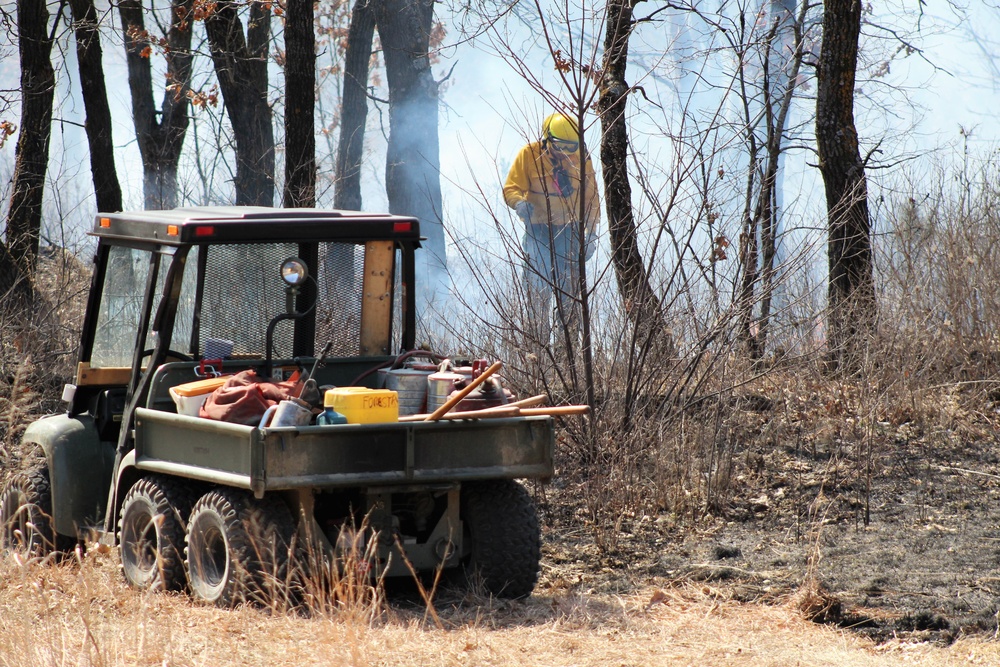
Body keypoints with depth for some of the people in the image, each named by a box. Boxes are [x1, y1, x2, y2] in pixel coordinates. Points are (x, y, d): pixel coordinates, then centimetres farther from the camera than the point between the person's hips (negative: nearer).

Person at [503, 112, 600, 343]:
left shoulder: (581, 158, 2)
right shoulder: (529, 155, -7)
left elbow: (591, 198, 10)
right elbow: (511, 188, -5)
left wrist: (591, 233, 5)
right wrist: (520, 203, -28)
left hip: (570, 230, 3)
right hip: (538, 228, -3)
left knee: (570, 289, 8)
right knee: (538, 286, -11)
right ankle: (539, 339, -5)